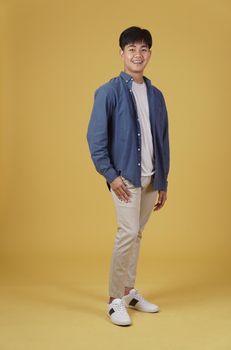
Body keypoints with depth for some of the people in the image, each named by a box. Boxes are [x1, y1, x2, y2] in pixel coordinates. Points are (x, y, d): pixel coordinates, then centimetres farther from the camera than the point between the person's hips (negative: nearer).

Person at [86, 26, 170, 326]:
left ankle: (129, 292, 26)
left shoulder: (156, 94, 11)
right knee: (128, 232, -14)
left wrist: (163, 182, 13)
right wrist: (111, 175, -15)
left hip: (150, 178, 5)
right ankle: (115, 300, -1)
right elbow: (96, 137, -9)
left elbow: (162, 140, 14)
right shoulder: (109, 92, -5)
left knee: (136, 234, 12)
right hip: (125, 176, -5)